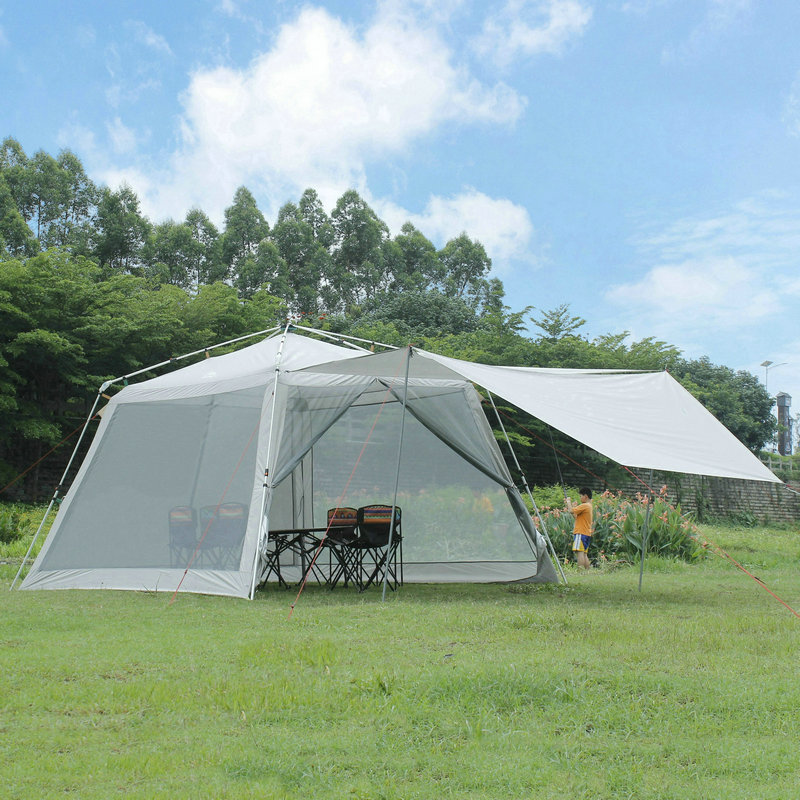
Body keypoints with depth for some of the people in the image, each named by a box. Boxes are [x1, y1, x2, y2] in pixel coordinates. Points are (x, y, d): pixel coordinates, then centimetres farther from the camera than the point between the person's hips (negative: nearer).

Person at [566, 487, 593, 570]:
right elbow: (577, 517, 23)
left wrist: (569, 502, -1)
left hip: (581, 533, -10)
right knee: (584, 554, 12)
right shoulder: (589, 506, 20)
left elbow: (572, 510, -18)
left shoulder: (584, 506, -12)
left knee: (579, 552, -15)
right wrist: (570, 507, 17)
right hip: (587, 534, 10)